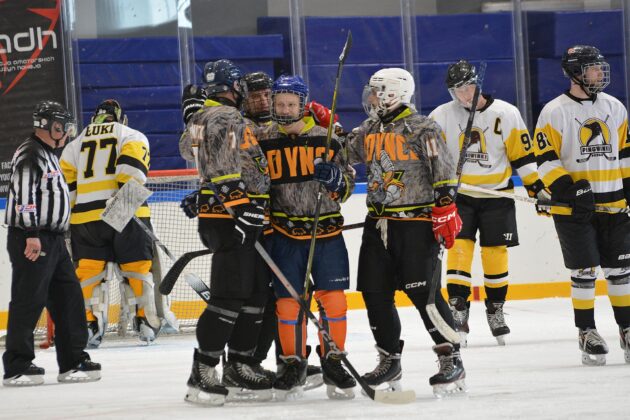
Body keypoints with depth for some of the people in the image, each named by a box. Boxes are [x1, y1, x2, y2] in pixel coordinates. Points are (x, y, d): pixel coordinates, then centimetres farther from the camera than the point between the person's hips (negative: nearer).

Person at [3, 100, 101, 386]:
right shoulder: (29, 154, -12)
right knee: (29, 301, -9)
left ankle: (72, 362, 13)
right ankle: (17, 367, -6)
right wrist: (31, 234, -25)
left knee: (69, 297, 9)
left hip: (53, 239, 10)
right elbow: (24, 195, -20)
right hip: (31, 240, -10)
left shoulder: (50, 155, 22)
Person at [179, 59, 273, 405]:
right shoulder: (226, 118, -13)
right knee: (230, 297, -12)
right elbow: (225, 168, -22)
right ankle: (202, 373, -10)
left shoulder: (200, 118, 17)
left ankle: (238, 367, 15)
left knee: (255, 294, 11)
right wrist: (240, 206, -25)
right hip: (230, 219, -11)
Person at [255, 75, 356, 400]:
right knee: (288, 300, -1)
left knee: (333, 298, -3)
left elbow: (346, 187, 7)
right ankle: (293, 365, 11)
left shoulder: (326, 139, 4)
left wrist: (336, 179, -15)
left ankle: (333, 363, 8)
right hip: (285, 233, 0)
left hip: (327, 230, 0)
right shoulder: (263, 142, 4)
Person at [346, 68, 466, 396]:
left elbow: (444, 172, -12)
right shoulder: (369, 130, 14)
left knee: (422, 291, -13)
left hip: (415, 222, -8)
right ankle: (389, 361, 18)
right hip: (378, 222, 8)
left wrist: (445, 209, -19)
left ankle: (451, 360, -6)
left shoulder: (421, 129, -8)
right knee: (375, 293, 6)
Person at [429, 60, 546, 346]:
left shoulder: (506, 114, -5)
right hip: (458, 195, 0)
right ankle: (458, 310, -10)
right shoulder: (441, 116, -4)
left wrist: (538, 189, -2)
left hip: (497, 194, 0)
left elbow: (523, 155, 0)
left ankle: (495, 309, 20)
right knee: (459, 248, -12)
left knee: (495, 253, 3)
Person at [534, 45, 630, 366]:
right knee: (584, 271, -2)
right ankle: (586, 333, 8)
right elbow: (545, 159, -8)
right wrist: (569, 189, -19)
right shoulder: (554, 113, -5)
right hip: (573, 207, -4)